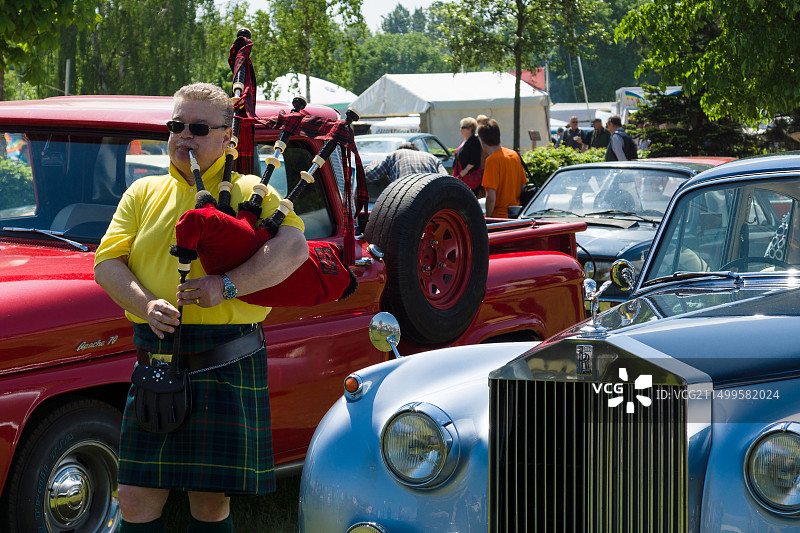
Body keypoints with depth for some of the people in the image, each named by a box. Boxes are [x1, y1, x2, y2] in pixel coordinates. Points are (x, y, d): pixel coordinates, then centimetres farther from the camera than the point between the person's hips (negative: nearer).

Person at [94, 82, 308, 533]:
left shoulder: (250, 193, 6)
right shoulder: (144, 194, 16)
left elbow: (295, 247, -10)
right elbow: (107, 262, 8)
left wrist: (227, 286, -22)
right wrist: (146, 304, -12)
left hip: (226, 364, -3)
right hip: (154, 362, 3)